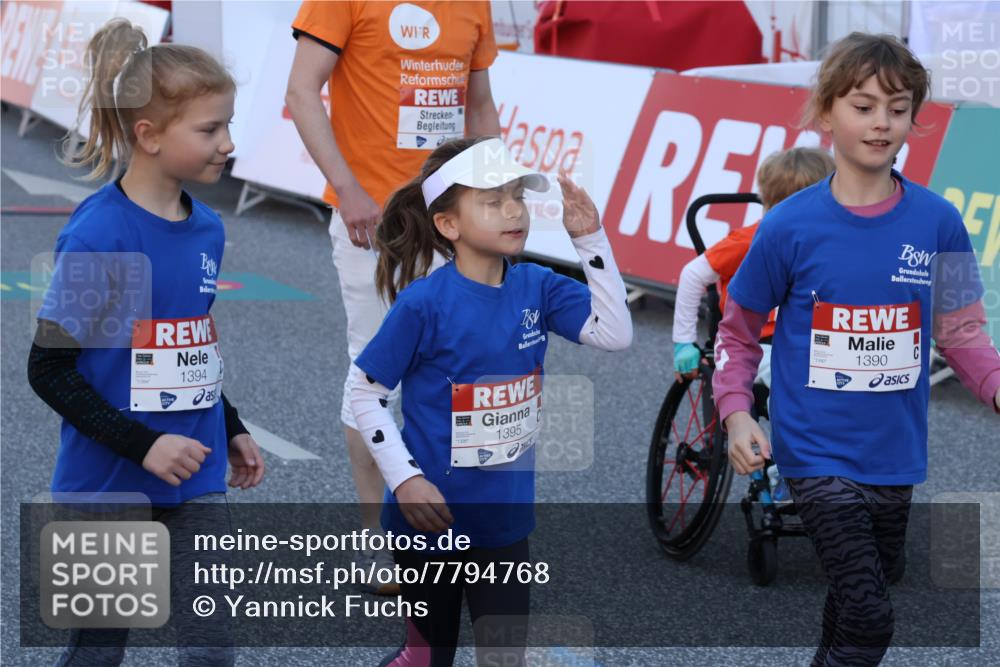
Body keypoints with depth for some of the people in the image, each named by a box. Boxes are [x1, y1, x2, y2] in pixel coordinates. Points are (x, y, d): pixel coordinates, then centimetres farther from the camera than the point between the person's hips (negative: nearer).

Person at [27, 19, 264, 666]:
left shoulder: (207, 229, 3)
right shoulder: (97, 235, -18)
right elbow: (49, 370, -16)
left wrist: (232, 430, 17)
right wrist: (141, 444, -21)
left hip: (196, 481, 5)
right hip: (107, 486, -5)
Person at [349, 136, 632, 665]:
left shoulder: (535, 287, -3)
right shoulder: (423, 302, -18)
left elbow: (614, 333, -13)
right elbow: (364, 391, -12)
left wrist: (590, 239, -17)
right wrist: (405, 479, -18)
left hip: (504, 516, 4)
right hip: (432, 513, -4)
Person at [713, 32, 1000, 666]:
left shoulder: (937, 221, -4)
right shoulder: (790, 226, -9)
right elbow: (740, 331, 2)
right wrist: (736, 412, -12)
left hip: (895, 454, 4)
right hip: (819, 453, -3)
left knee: (865, 596, 19)